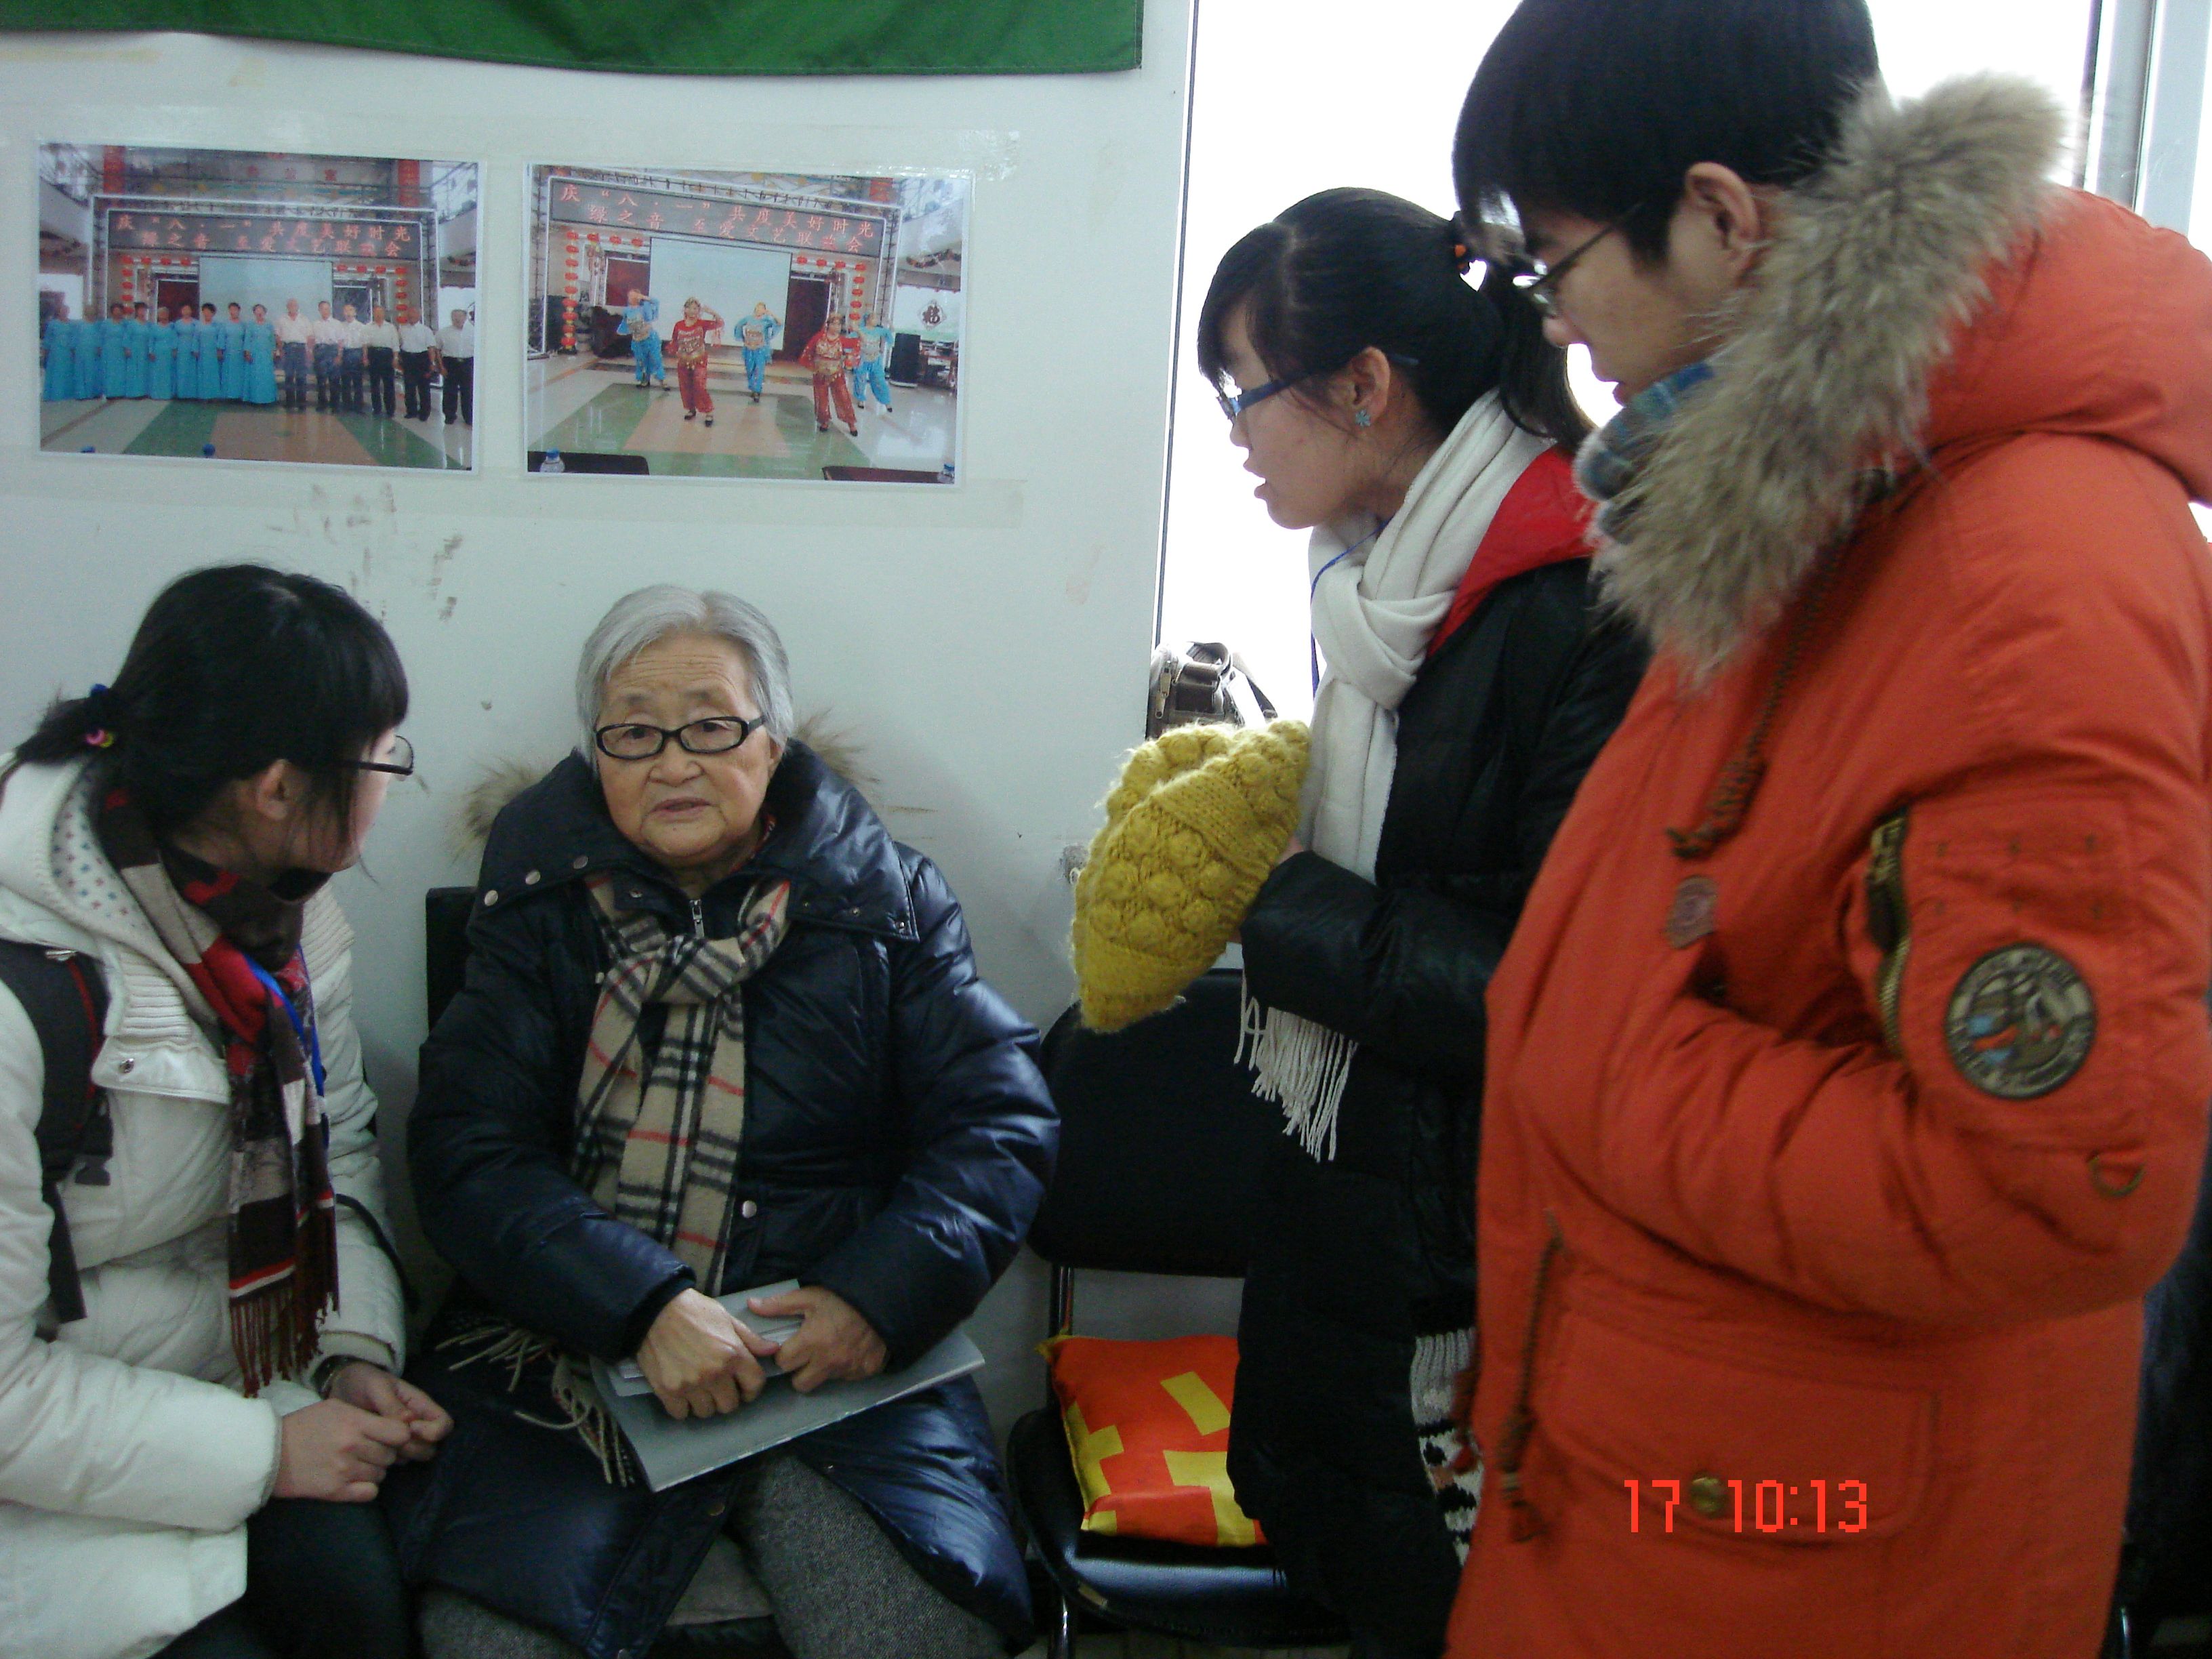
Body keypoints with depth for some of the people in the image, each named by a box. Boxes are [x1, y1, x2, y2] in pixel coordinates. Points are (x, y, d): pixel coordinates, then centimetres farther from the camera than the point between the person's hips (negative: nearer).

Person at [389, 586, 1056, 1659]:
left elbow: (1002, 1124, 3)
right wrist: (646, 1307, -18)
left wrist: (881, 1294, -14)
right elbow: (466, 1156, -3)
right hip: (565, 1356, 0)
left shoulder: (881, 903, 8)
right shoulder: (540, 903, 7)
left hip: (843, 1367, 0)